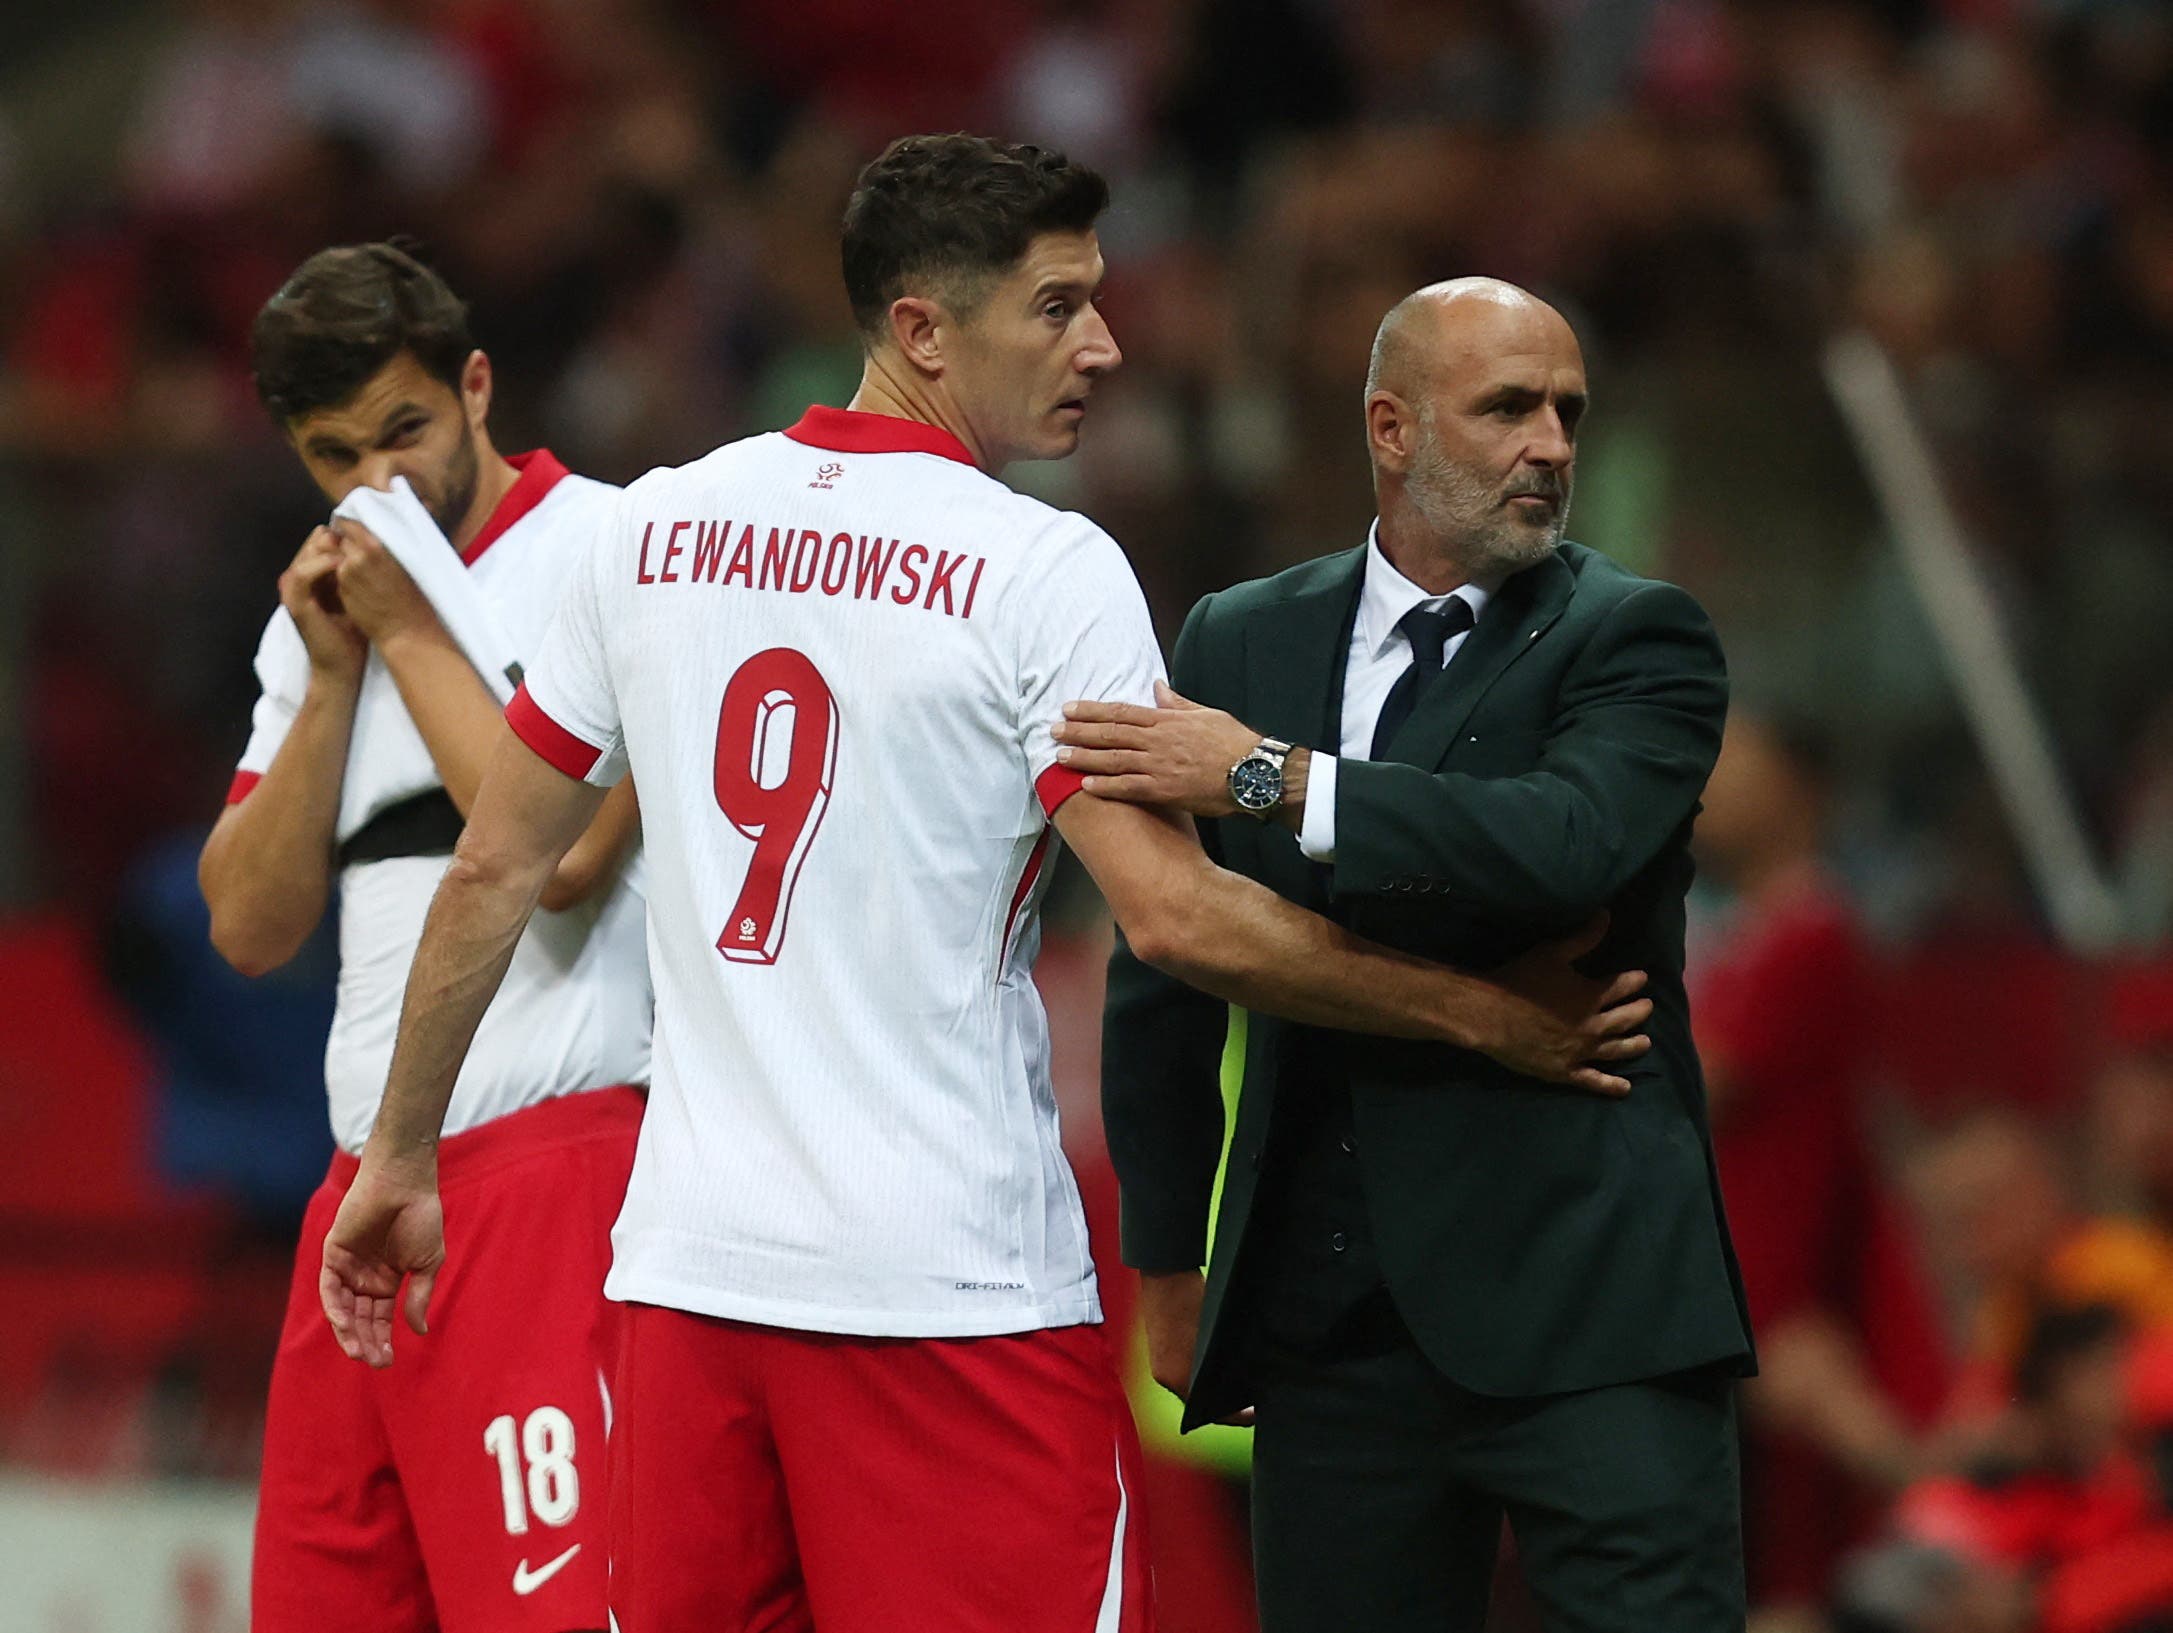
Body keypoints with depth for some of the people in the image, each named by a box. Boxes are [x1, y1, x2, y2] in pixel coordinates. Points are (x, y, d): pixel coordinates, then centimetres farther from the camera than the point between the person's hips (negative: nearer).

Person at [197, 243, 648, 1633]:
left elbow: (561, 852, -17)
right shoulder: (324, 609, 19)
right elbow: (251, 928, 13)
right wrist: (333, 674, 4)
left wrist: (409, 634, -7)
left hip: (548, 1152, -8)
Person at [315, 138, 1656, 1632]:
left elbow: (496, 866, 13)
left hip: (693, 1267, 6)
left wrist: (404, 1158, 24)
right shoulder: (1043, 571, -8)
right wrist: (1484, 1016, -4)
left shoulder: (659, 530, 8)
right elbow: (1177, 917, -14)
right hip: (955, 1287, -5)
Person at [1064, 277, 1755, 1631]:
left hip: (1587, 1307, -4)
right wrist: (1168, 1256, 20)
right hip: (1326, 1313, 4)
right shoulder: (1245, 642, 12)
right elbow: (1163, 968, 19)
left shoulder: (1638, 642, 1)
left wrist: (1270, 780, -20)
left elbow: (1565, 844, -21)